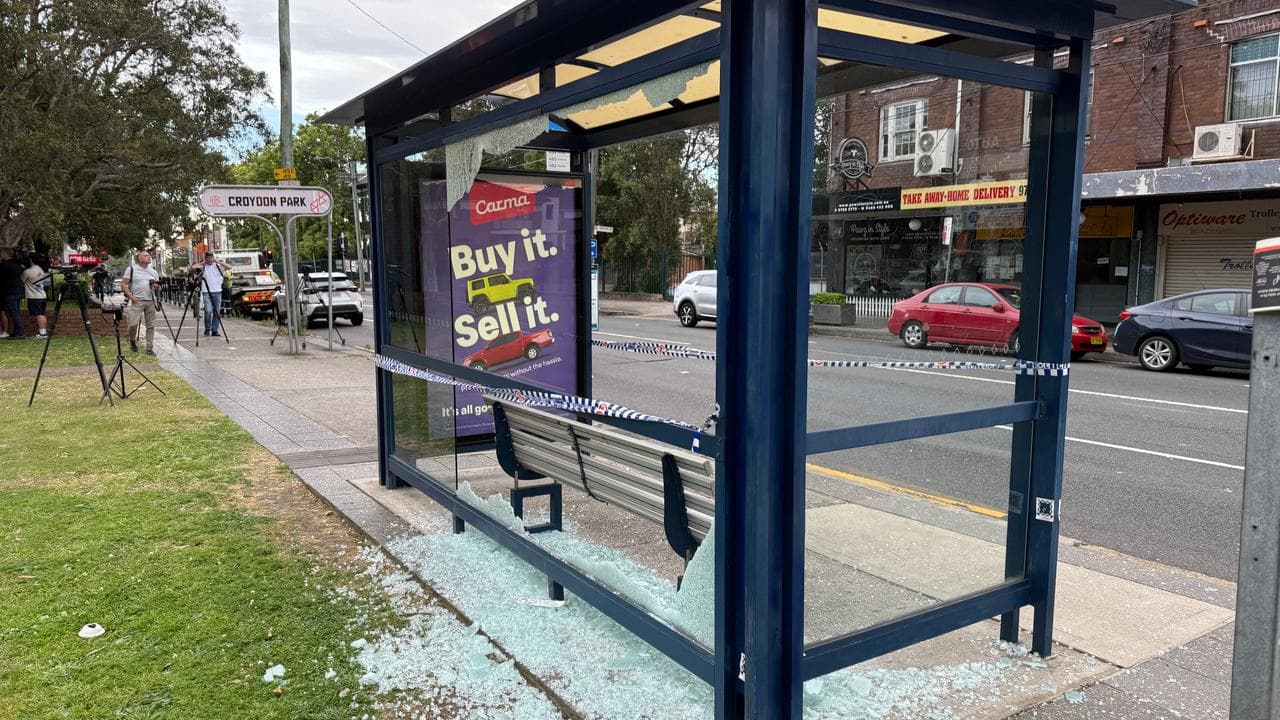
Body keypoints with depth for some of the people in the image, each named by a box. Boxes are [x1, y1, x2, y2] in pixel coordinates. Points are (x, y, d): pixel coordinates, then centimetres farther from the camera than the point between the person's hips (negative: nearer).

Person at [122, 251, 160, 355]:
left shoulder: (153, 271, 17)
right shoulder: (131, 269, 4)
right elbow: (123, 285, 1)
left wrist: (156, 286, -1)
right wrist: (131, 296, -11)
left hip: (151, 301, 4)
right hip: (137, 301, -4)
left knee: (151, 325, 2)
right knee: (133, 323, -13)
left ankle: (150, 348, 8)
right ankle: (132, 341, 14)